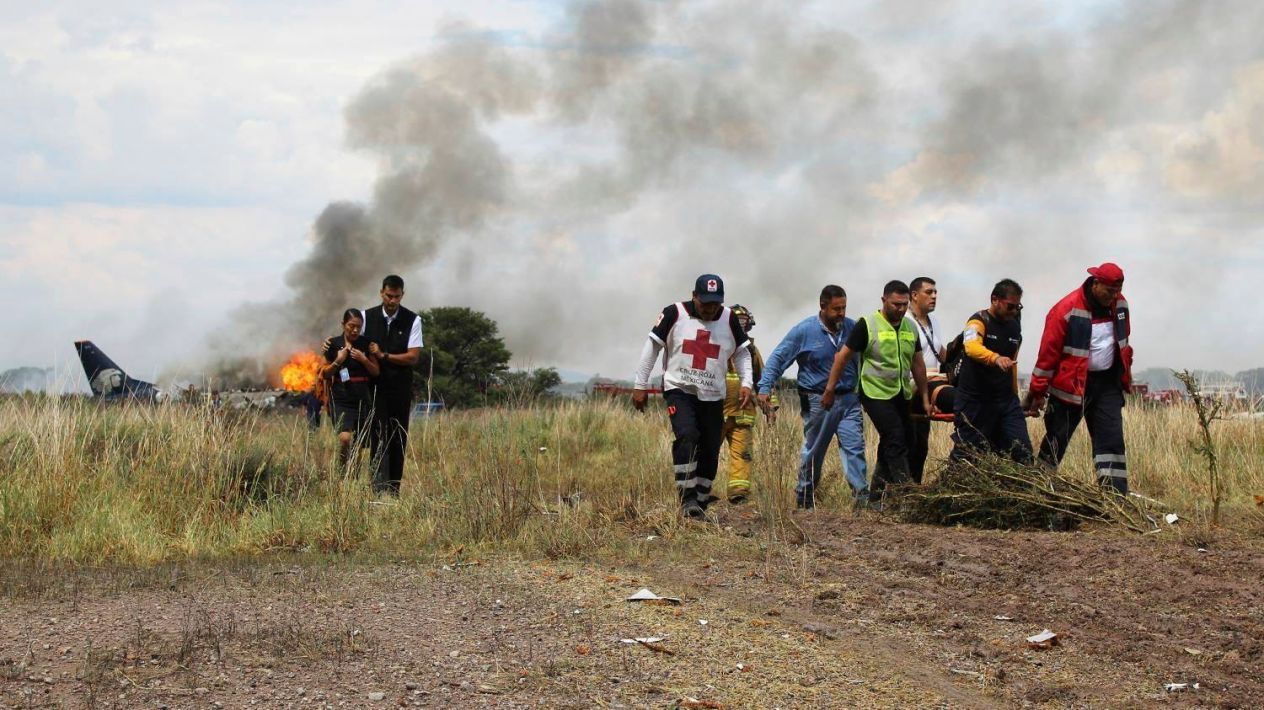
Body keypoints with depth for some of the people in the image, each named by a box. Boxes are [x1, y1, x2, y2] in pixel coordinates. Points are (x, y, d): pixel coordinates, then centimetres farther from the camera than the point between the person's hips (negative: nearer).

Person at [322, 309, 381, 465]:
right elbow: (325, 374, 5)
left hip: (363, 399, 3)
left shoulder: (366, 344, 4)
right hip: (341, 400, -3)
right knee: (345, 438, -21)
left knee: (358, 445, 5)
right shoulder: (334, 344, 0)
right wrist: (338, 361, -11)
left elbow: (376, 372, 7)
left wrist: (364, 359, -9)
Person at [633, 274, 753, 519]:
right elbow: (652, 347, 1)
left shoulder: (729, 319, 2)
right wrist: (640, 385, 1)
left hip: (713, 396, 3)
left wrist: (745, 383, -2)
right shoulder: (674, 314, -6)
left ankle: (700, 505, 15)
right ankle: (687, 499, -22)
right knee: (686, 436, -25)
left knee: (710, 453, 2)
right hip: (679, 389, -3)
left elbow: (742, 352, 13)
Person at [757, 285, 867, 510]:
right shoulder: (805, 330, -7)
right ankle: (804, 498, 20)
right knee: (813, 452, 8)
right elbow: (778, 358, -4)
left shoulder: (852, 328, 3)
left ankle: (862, 496, -10)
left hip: (849, 399, 2)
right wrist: (765, 388, -12)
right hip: (817, 401, -2)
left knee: (855, 448, -8)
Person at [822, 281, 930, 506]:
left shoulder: (910, 327, 8)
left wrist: (925, 399, 14)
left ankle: (876, 494, 22)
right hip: (876, 393, -7)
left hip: (901, 395, 7)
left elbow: (917, 364, 15)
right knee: (896, 441, -15)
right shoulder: (867, 325, -10)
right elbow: (842, 356, -6)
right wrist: (830, 390, -6)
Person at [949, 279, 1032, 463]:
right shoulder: (979, 321, -9)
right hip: (975, 401, -6)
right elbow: (972, 347, -31)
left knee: (1023, 452, -2)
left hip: (1006, 400, 6)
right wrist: (996, 358, -50)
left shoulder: (1014, 326, 13)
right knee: (966, 455, 0)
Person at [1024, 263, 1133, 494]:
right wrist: (1038, 392, -12)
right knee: (1057, 440, 4)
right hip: (1072, 385, -5)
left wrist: (1125, 375, 20)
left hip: (1107, 383, 5)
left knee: (1112, 438, -2)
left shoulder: (1120, 304, 2)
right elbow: (1048, 352, -14)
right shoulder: (1067, 309, -18)